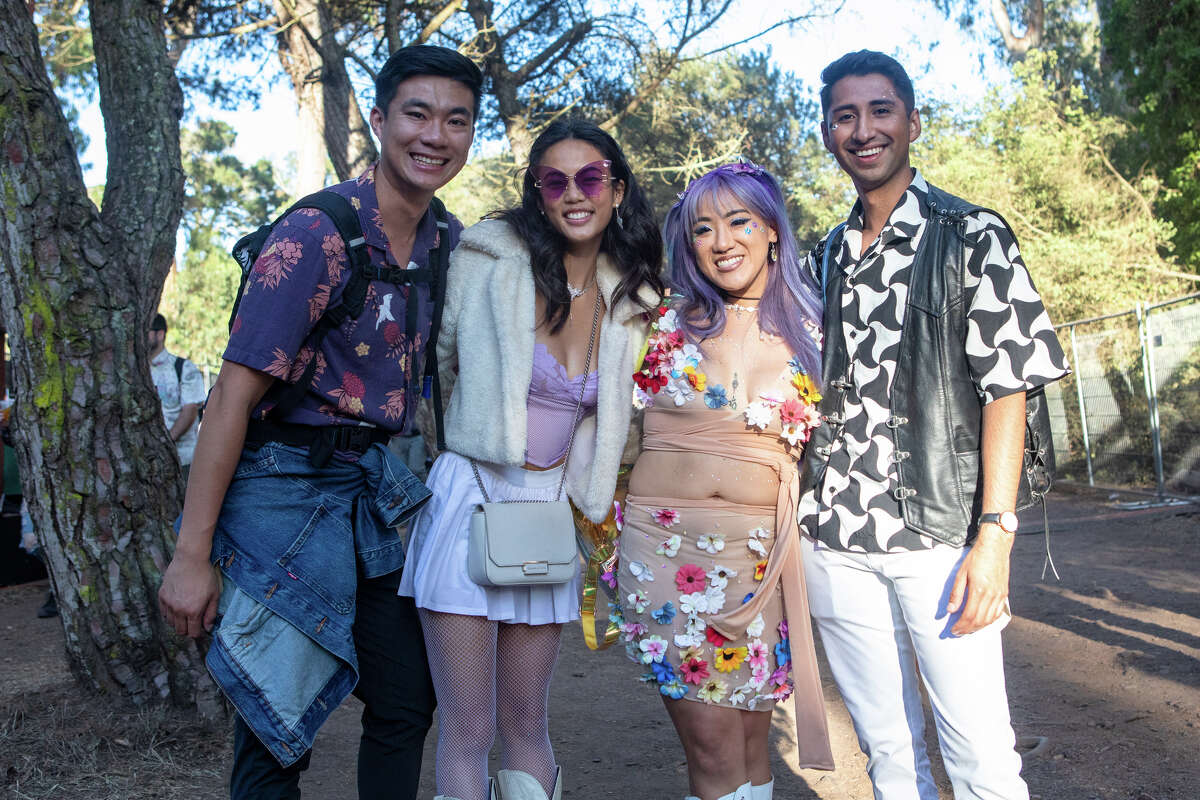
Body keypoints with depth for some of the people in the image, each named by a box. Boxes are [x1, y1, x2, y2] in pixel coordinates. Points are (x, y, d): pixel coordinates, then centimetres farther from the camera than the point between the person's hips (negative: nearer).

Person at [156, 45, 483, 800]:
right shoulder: (317, 234, -17)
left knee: (407, 703, 14)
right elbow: (235, 394, -17)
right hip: (287, 484, -7)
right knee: (279, 725, 3)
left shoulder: (450, 241, 5)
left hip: (376, 485, 7)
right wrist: (191, 555, -17)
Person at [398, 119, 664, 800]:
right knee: (468, 733, -1)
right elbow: (433, 357, 2)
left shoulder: (629, 302, 6)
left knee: (526, 728, 13)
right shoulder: (491, 259, -8)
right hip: (471, 498, -4)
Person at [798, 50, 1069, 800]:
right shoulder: (826, 257, 14)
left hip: (939, 533, -4)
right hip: (835, 537, 5)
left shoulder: (972, 236, -1)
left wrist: (994, 534, -14)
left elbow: (1007, 386, -6)